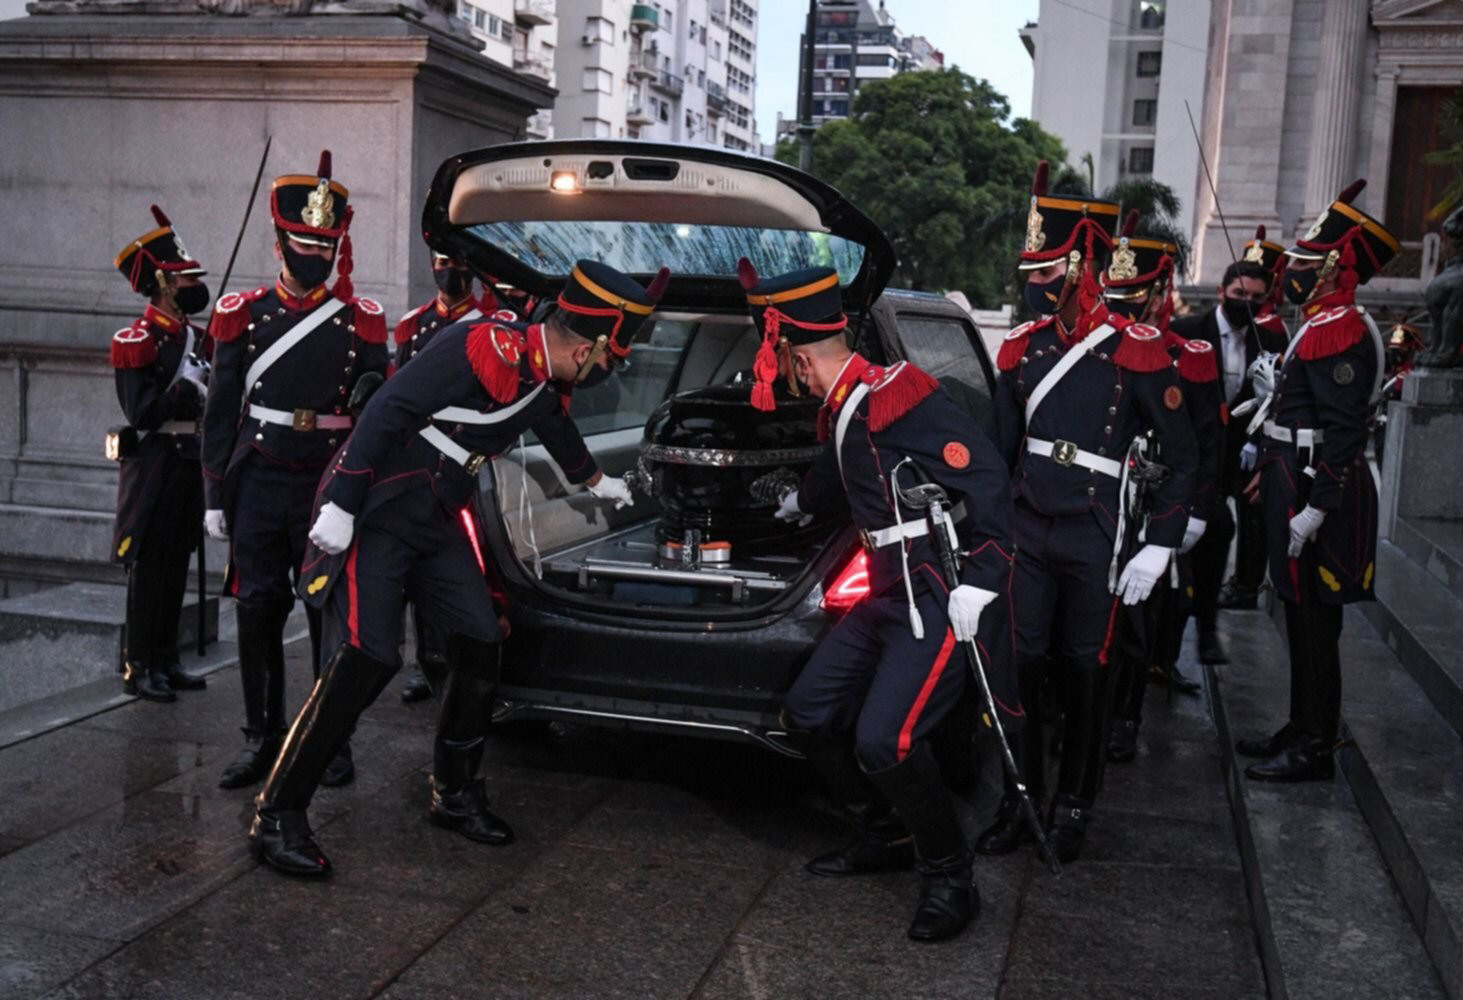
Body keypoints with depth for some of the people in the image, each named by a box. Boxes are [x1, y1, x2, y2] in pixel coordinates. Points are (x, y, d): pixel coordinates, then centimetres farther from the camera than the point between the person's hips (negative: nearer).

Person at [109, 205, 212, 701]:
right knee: (149, 568, -2)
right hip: (154, 468, -8)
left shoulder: (194, 337, 13)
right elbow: (141, 411, -20)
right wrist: (187, 388, -20)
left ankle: (165, 660, 22)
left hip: (188, 464, 8)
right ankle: (138, 668, 6)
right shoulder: (138, 341, -12)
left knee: (176, 566, 12)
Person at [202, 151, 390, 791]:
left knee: (331, 612, 4)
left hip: (332, 489, -1)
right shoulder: (241, 315, 5)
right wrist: (215, 496, 4)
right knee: (257, 611, 5)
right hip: (259, 487, 1)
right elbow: (220, 412, 7)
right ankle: (262, 738, 18)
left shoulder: (363, 322, 2)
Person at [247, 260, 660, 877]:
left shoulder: (545, 386, 8)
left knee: (479, 647, 4)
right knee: (363, 661, -15)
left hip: (437, 525, 9)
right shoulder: (481, 348, -21)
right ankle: (276, 818, -5)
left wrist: (597, 482, 50)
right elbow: (386, 412, -25)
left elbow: (559, 432, 32)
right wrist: (340, 507, -27)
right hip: (375, 516, -9)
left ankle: (455, 796, 22)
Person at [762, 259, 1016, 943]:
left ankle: (951, 881, 1)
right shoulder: (842, 412, 11)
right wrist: (798, 504, 56)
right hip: (891, 598, 10)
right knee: (807, 715, 10)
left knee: (883, 742, -21)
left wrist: (979, 584, -26)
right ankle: (886, 838, 27)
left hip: (944, 599, -10)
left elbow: (987, 480, -22)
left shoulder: (897, 398, -19)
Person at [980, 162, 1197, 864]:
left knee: (1085, 672, 7)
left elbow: (1181, 459, -4)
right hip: (1025, 534, 4)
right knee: (1019, 665, 5)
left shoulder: (1137, 352, -8)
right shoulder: (1022, 348, 5)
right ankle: (1019, 799, 19)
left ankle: (1073, 806, 22)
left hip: (1096, 542, -4)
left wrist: (1157, 548, -9)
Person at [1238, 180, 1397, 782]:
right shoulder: (1325, 326, 16)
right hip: (1302, 491, 10)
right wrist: (1267, 460, 23)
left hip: (1317, 497, -10)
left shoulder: (1337, 331, -17)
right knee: (1304, 619, 16)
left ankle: (1312, 752, 6)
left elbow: (1344, 431, -23)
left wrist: (1314, 509, -25)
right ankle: (1303, 731, 26)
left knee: (1312, 622, -3)